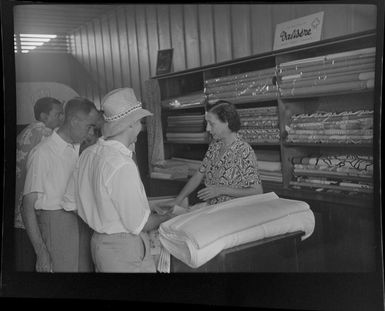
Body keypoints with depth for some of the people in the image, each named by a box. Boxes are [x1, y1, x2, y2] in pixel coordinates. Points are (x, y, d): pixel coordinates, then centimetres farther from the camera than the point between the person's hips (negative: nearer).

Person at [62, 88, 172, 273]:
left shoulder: (88, 154, 0)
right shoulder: (123, 166, -26)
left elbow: (70, 203, 10)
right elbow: (140, 225, -21)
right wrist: (164, 219, -3)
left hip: (98, 242, 9)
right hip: (124, 251, -9)